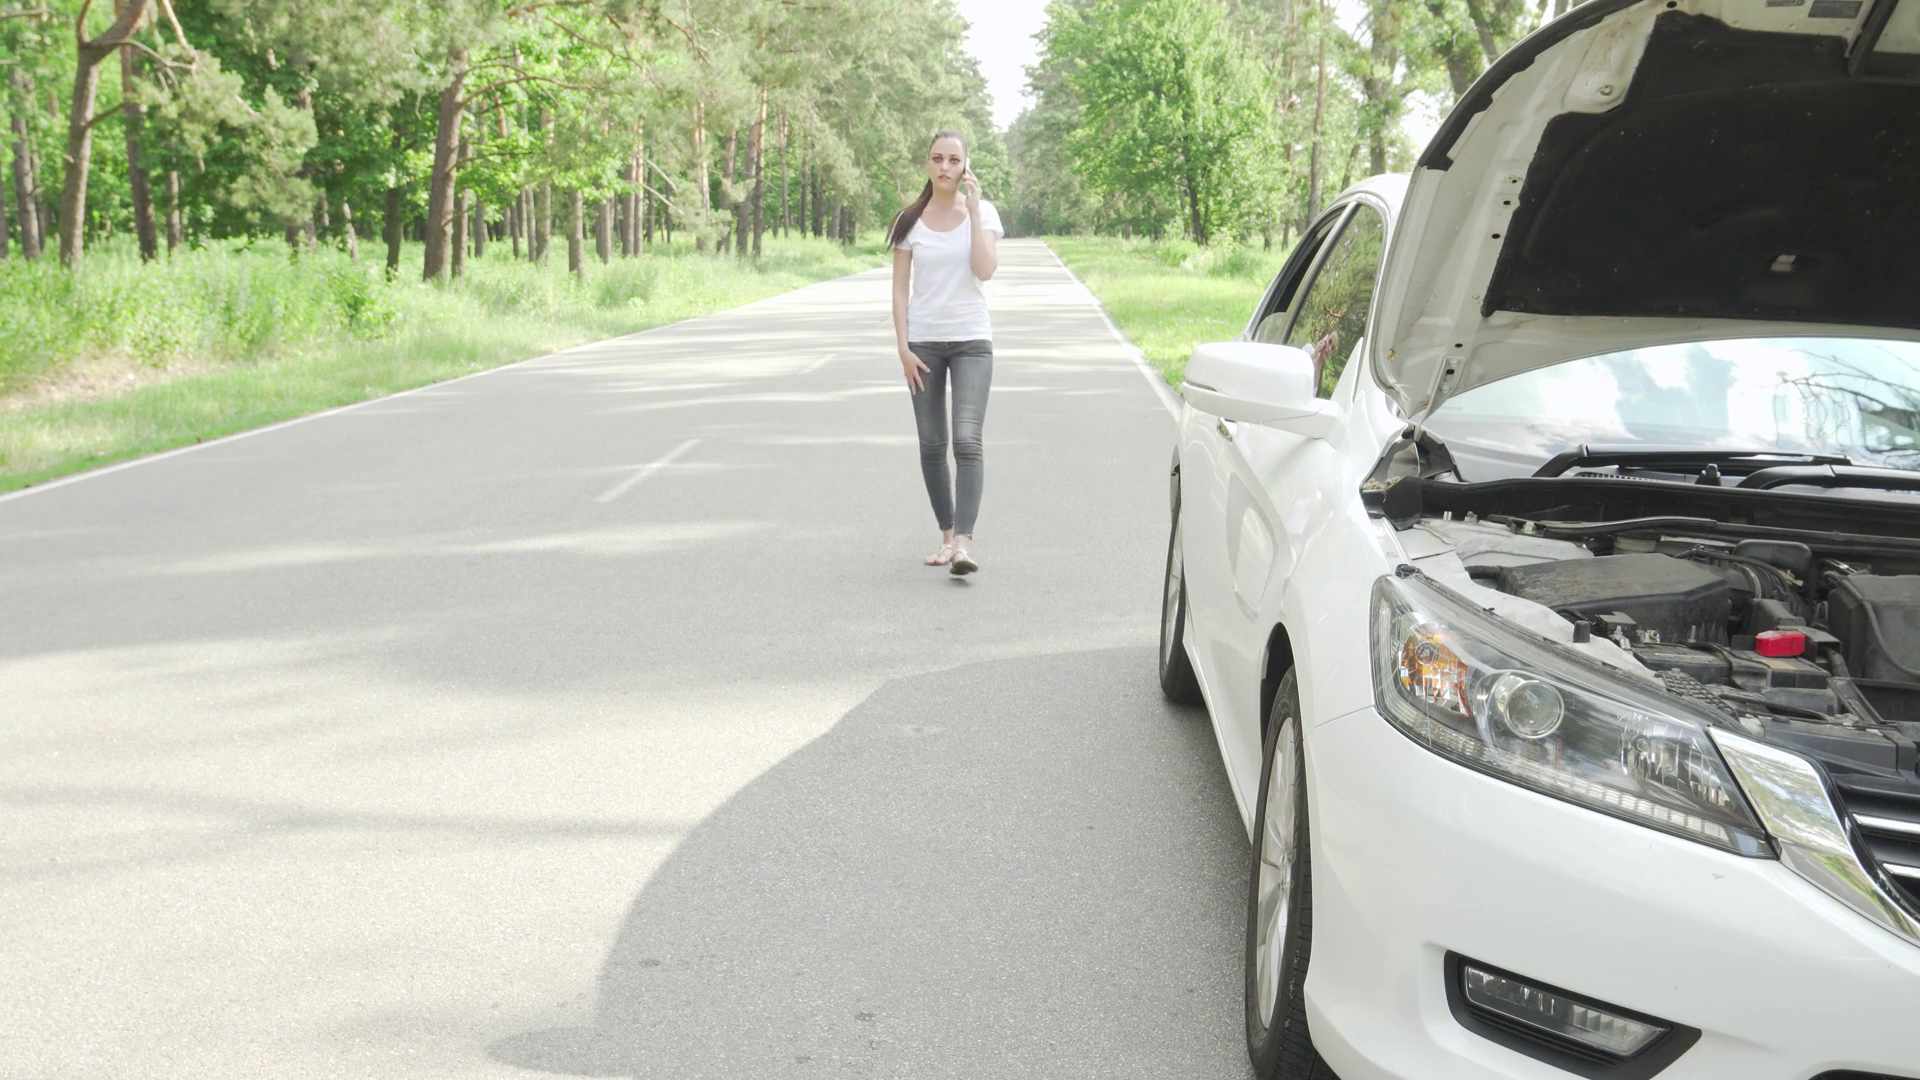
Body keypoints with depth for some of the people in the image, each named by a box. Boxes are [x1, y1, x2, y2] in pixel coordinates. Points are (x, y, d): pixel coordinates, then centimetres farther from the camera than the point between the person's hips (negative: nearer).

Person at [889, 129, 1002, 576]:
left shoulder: (982, 212, 0)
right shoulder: (910, 220, 2)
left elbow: (985, 269, -16)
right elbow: (900, 289, 3)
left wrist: (972, 207, -14)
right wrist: (903, 348, -5)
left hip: (971, 341, -2)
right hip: (923, 342, 2)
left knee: (967, 440, -15)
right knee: (932, 444, 6)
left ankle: (964, 542, -20)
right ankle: (946, 536, 17)